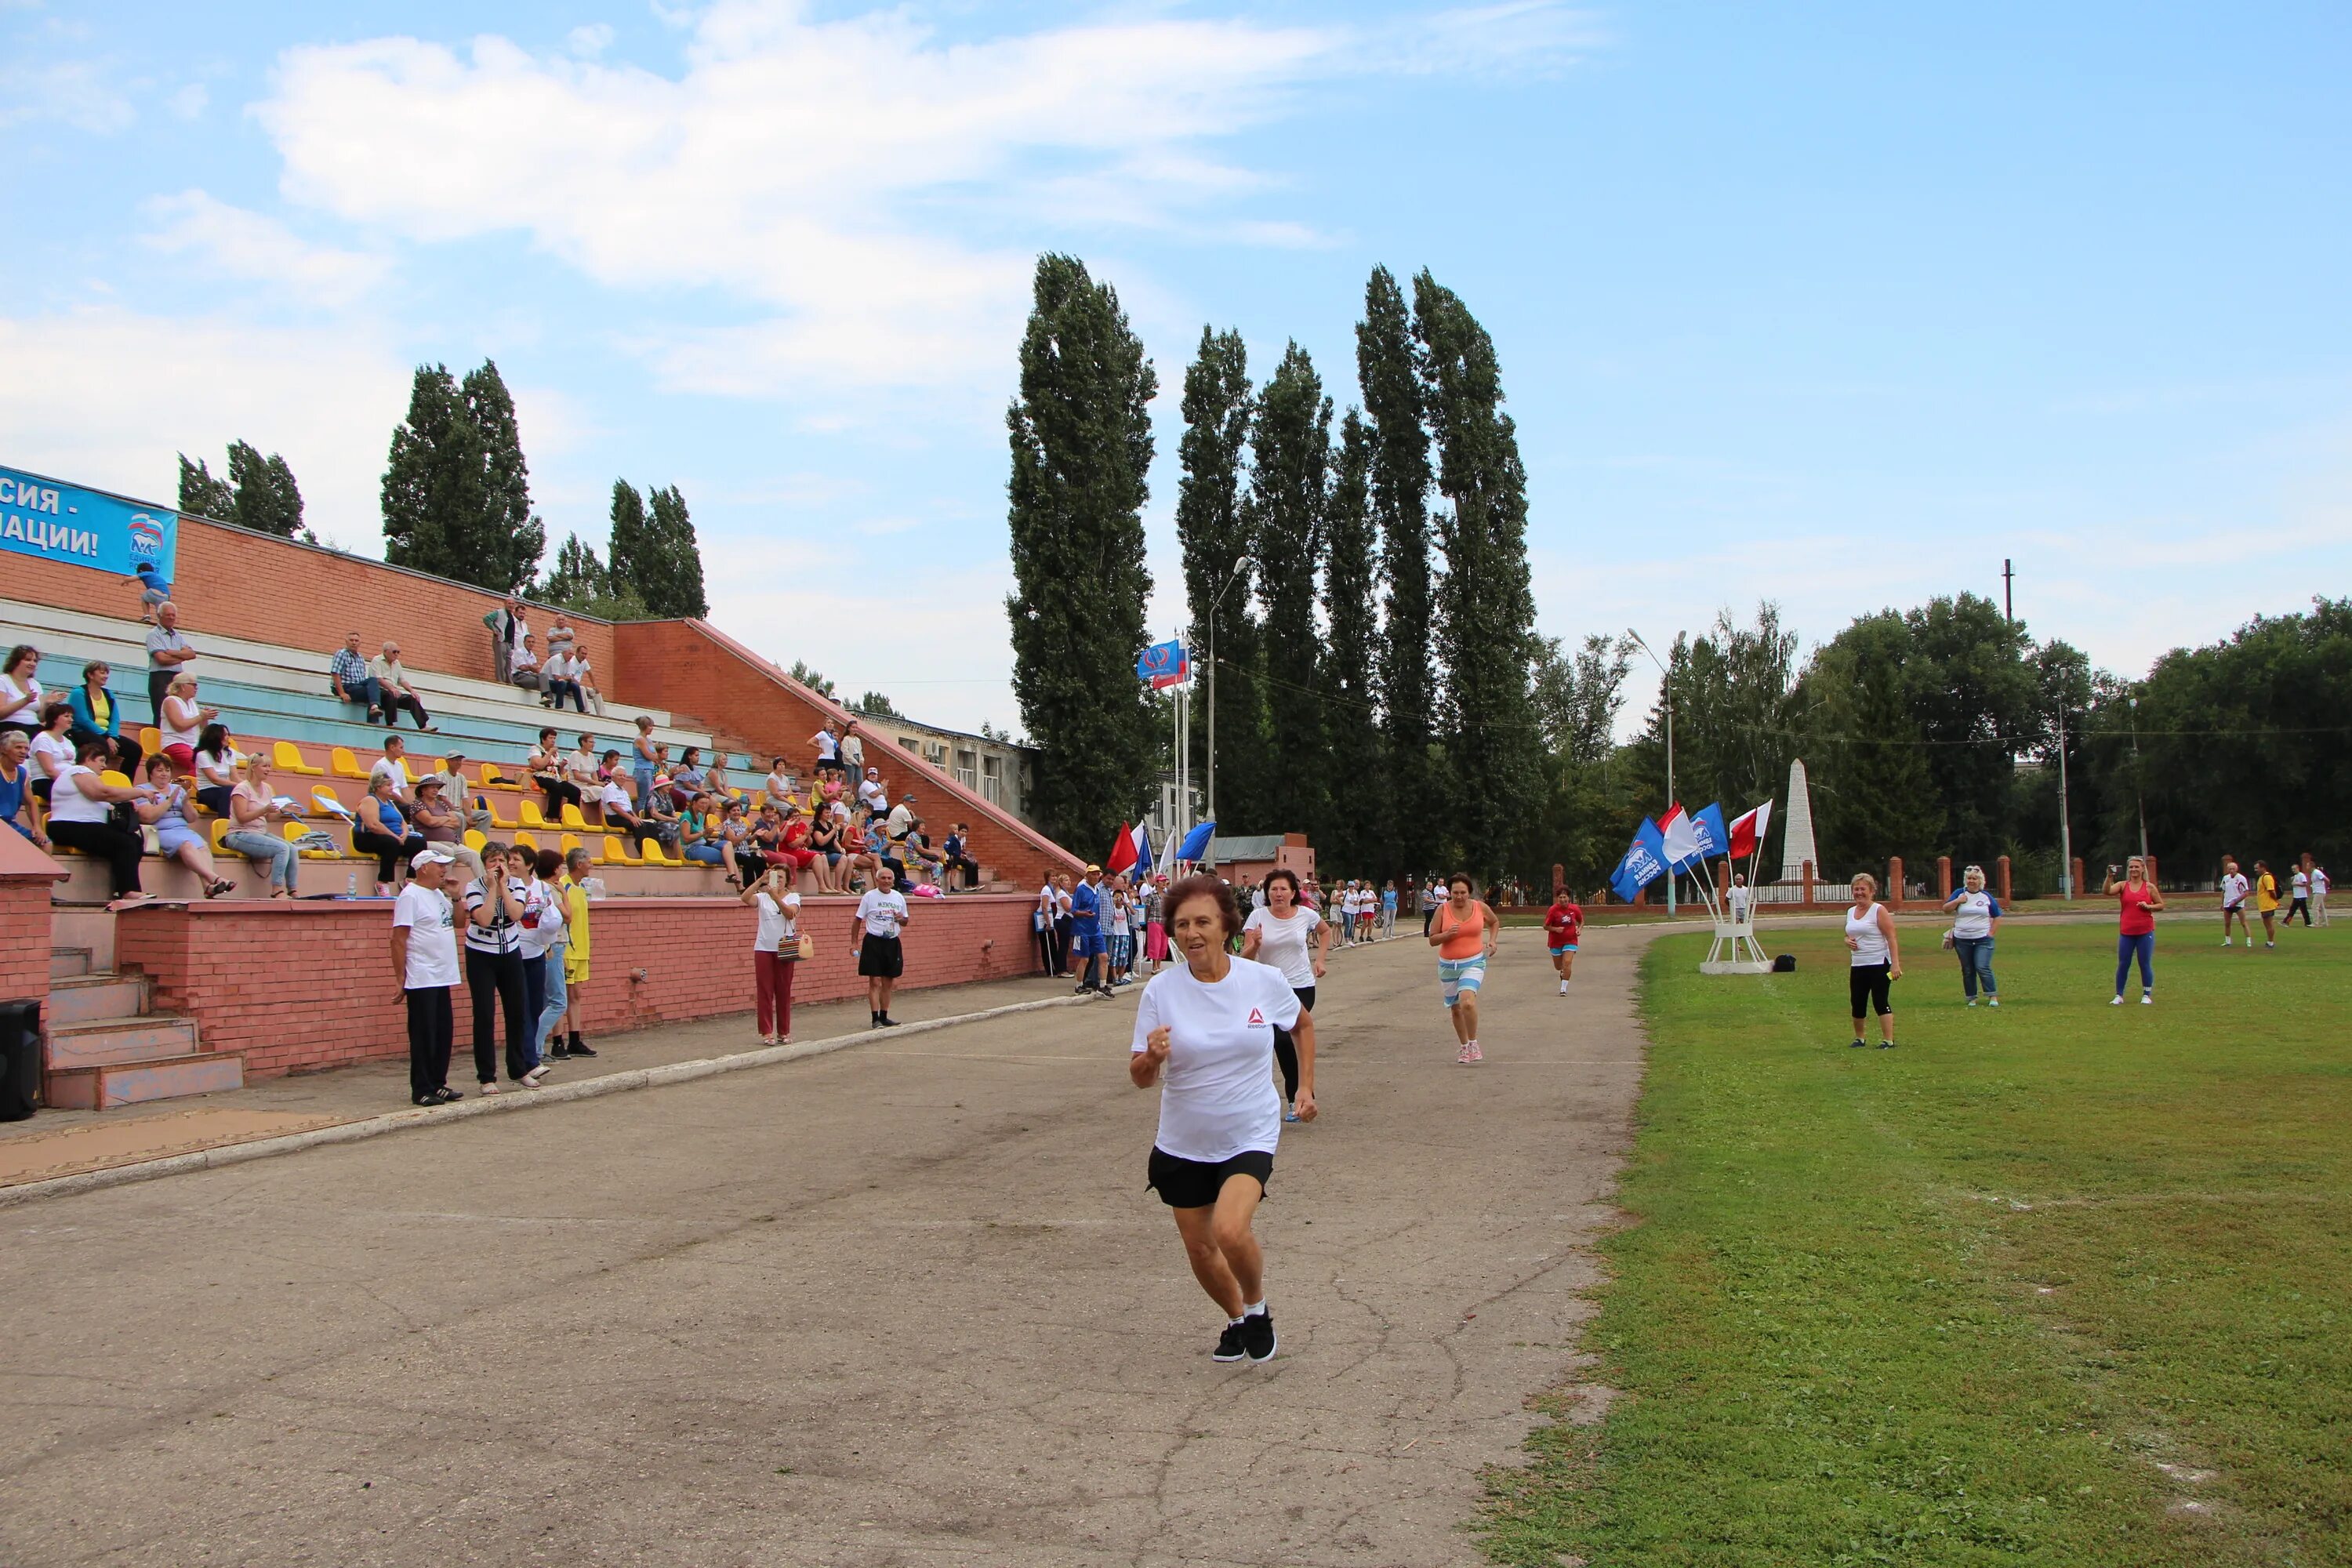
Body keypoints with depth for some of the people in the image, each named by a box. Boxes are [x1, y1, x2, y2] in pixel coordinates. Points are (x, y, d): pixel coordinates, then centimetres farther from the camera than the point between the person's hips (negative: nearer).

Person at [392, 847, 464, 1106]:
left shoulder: (439, 895, 14)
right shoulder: (410, 895, -12)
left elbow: (457, 922, 22)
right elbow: (398, 939, -15)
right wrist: (400, 978, -16)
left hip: (442, 978, 9)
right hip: (421, 980, -8)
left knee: (444, 1033, 11)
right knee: (424, 1036, -3)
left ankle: (438, 1084, 20)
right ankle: (421, 1090, 4)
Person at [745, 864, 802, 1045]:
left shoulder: (793, 897, 4)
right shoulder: (762, 897, 6)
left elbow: (790, 913, -17)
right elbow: (745, 898, -15)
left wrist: (775, 896, -29)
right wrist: (761, 880, -23)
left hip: (785, 949, 0)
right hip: (764, 949, 1)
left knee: (784, 992, 5)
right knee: (765, 991, -1)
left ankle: (784, 1032, 13)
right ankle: (767, 1032, 2)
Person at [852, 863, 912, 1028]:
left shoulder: (899, 897, 10)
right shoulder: (869, 896, -3)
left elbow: (905, 922, 20)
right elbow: (857, 920, 0)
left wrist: (901, 919, -4)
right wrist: (854, 943, -5)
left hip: (892, 943, 5)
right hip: (874, 942, -5)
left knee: (888, 983, 10)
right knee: (875, 982, -8)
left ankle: (884, 1017, 18)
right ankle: (875, 1019, -6)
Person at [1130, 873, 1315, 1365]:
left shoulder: (1265, 981, -11)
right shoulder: (1161, 990, -12)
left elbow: (1303, 1024, 12)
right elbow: (1141, 1079, -9)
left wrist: (1306, 1086, 7)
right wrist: (1152, 1057, -30)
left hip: (1250, 1136, -2)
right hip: (1183, 1144, 2)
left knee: (1230, 1231, -23)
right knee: (1199, 1247, 12)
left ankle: (1257, 1306, 9)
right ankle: (1237, 1319, 43)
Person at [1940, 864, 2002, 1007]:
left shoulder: (1987, 897, 5)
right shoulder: (1959, 894, 6)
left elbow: (1997, 917, 10)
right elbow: (1946, 909, 1)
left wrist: (1991, 933, -1)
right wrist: (1958, 901, -14)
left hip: (1983, 940, -2)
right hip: (1962, 940, 2)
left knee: (1983, 968, -14)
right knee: (1967, 971, 6)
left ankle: (1993, 996, -8)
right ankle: (1971, 998, 15)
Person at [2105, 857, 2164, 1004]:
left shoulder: (2149, 887, 2)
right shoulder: (2122, 885, 3)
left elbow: (2161, 906, 7)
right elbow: (2108, 892, -15)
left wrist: (2148, 906, -11)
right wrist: (2109, 877, -29)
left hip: (2145, 932, -1)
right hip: (2126, 932, 1)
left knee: (2145, 964, 3)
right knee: (2123, 964, 3)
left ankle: (2147, 995, 14)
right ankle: (2119, 996, 11)